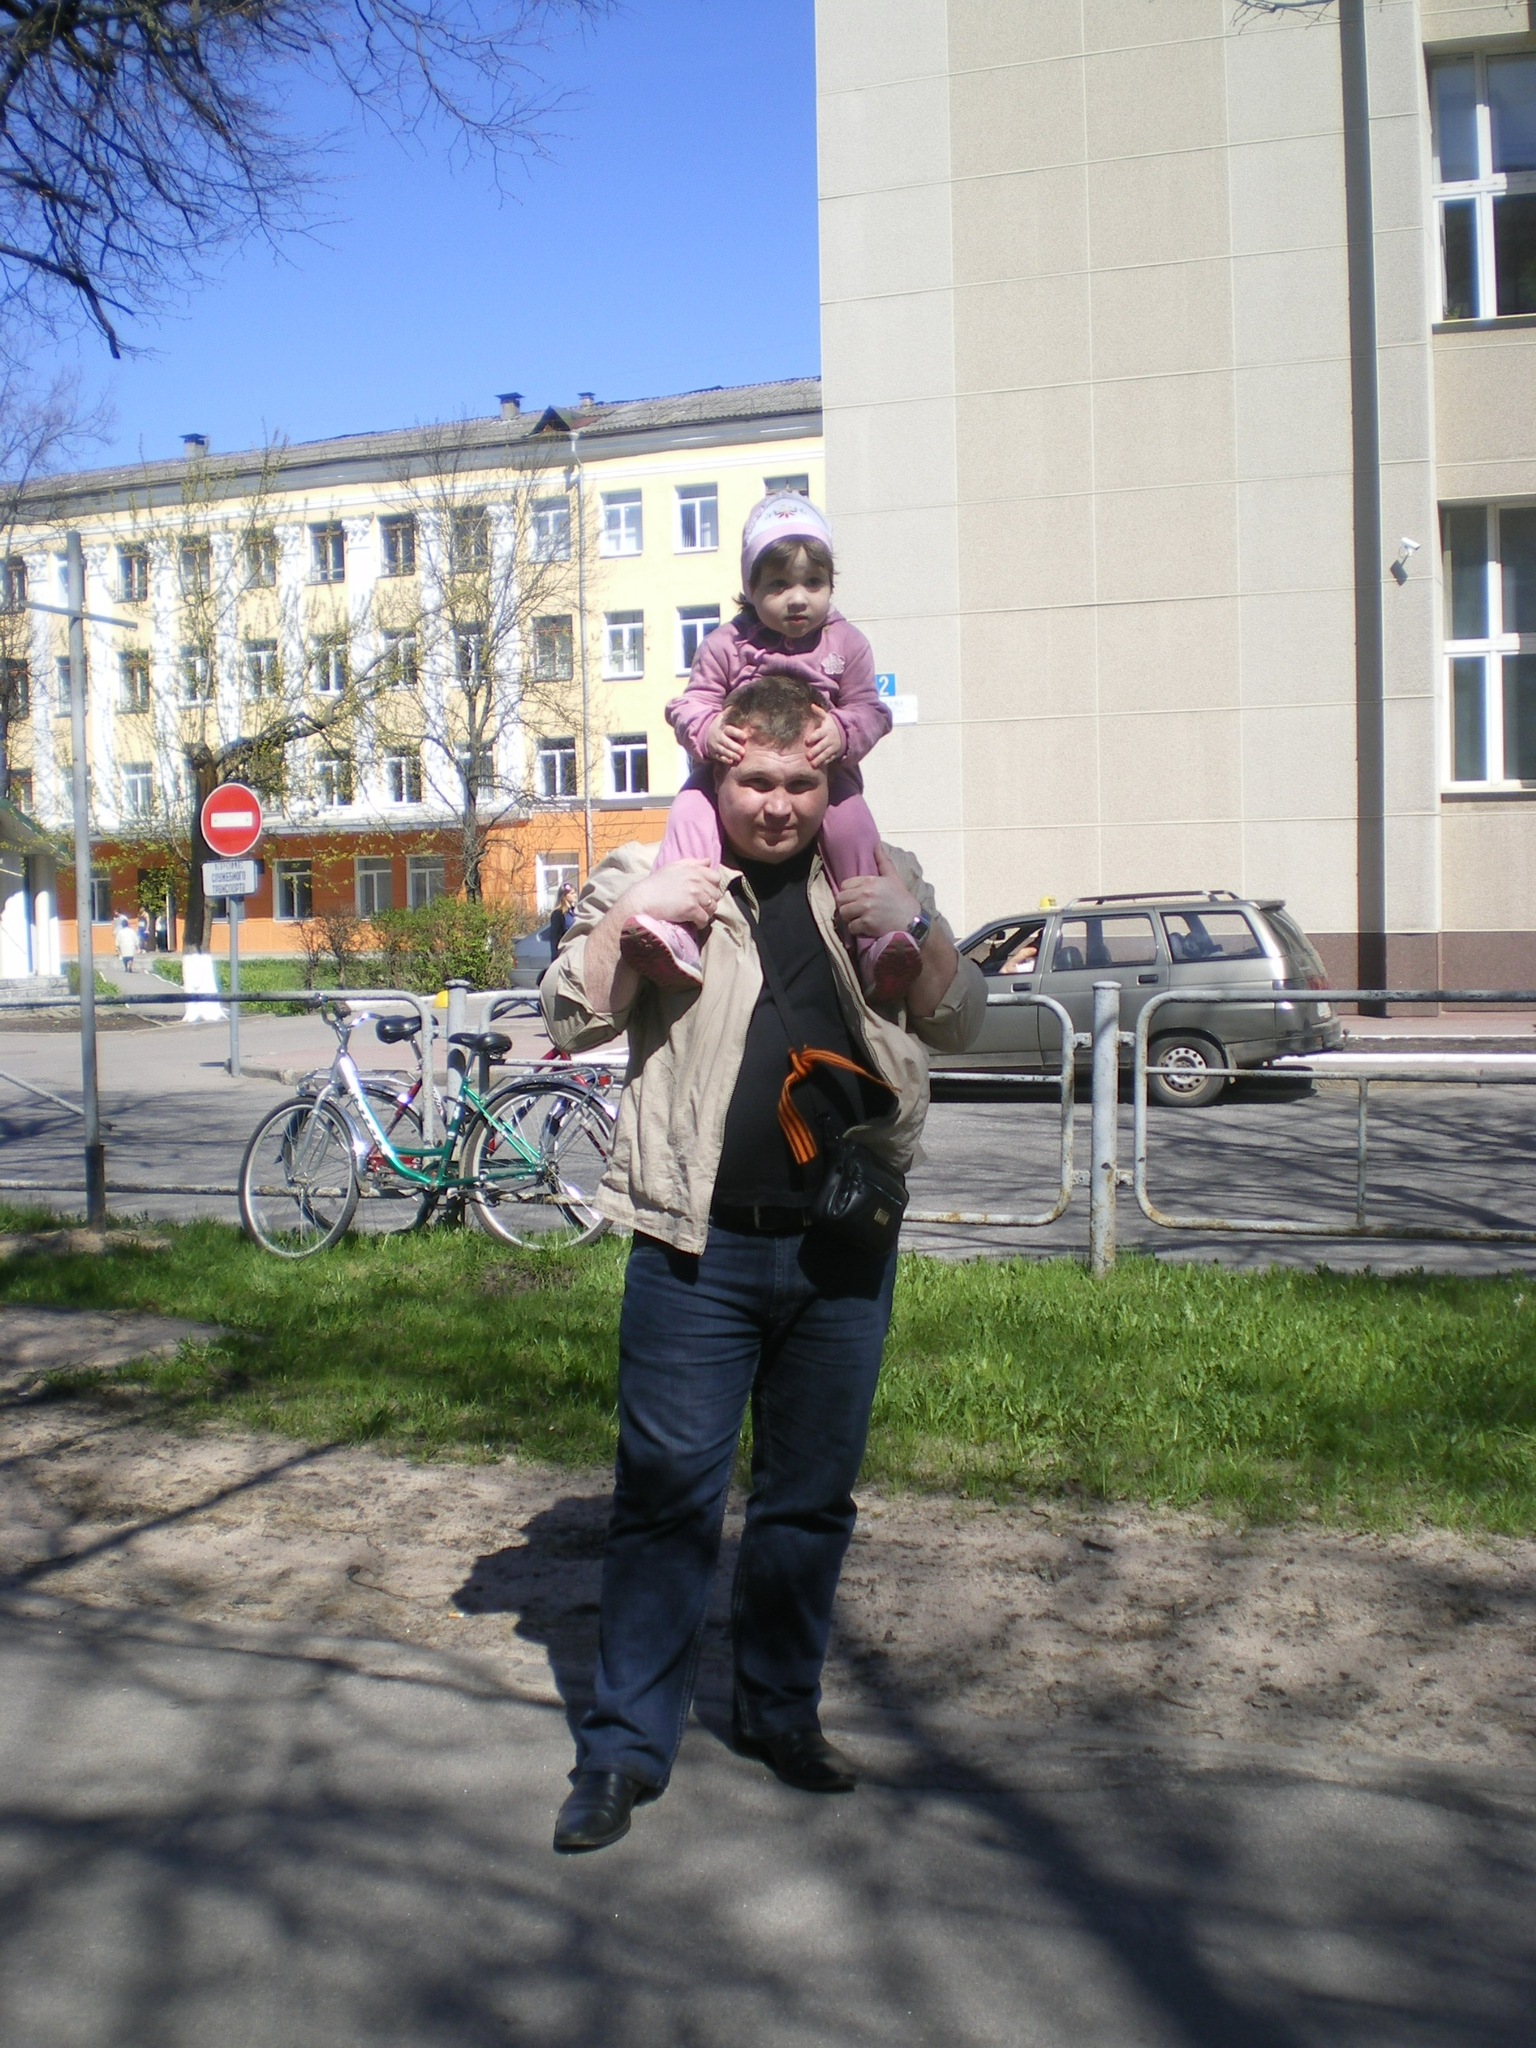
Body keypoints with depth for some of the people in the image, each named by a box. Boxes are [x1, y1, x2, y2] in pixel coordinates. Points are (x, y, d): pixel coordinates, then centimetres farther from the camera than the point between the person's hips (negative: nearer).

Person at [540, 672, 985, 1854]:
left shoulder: (881, 879, 10)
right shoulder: (651, 878, 3)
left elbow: (962, 1027, 8)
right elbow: (570, 1022, 0)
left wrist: (919, 930, -10)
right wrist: (625, 921, -16)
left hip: (844, 1248, 3)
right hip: (698, 1248, -2)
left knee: (812, 1497, 14)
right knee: (667, 1495, 2)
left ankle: (783, 1712, 32)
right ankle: (627, 1746, 15)